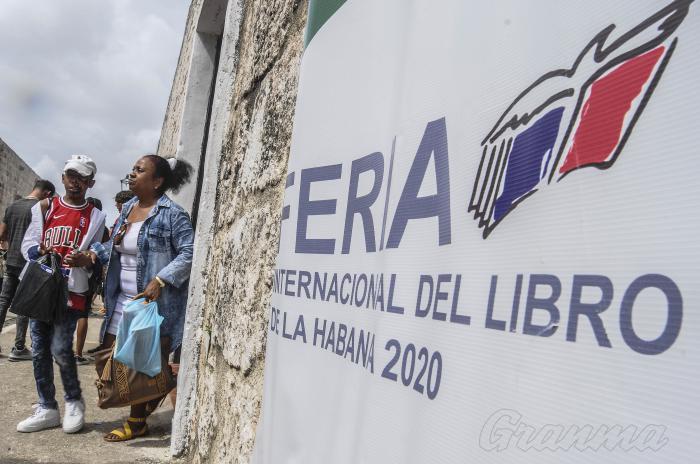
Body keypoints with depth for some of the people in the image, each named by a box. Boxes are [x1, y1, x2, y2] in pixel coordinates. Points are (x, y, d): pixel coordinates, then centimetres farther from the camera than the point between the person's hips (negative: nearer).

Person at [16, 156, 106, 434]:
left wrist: (84, 260, -19)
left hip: (71, 292, -3)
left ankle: (74, 402, 14)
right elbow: (28, 243, 10)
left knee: (60, 349, -10)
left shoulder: (95, 217, 3)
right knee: (39, 351, 7)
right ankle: (47, 409, 20)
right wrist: (40, 252, -12)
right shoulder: (45, 208, 9)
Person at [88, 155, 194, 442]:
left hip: (153, 301, -8)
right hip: (123, 300, 8)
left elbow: (189, 253, -19)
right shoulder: (128, 208, 11)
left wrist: (160, 280, -25)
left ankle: (137, 423, 23)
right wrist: (94, 253, 4)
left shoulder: (172, 214, -14)